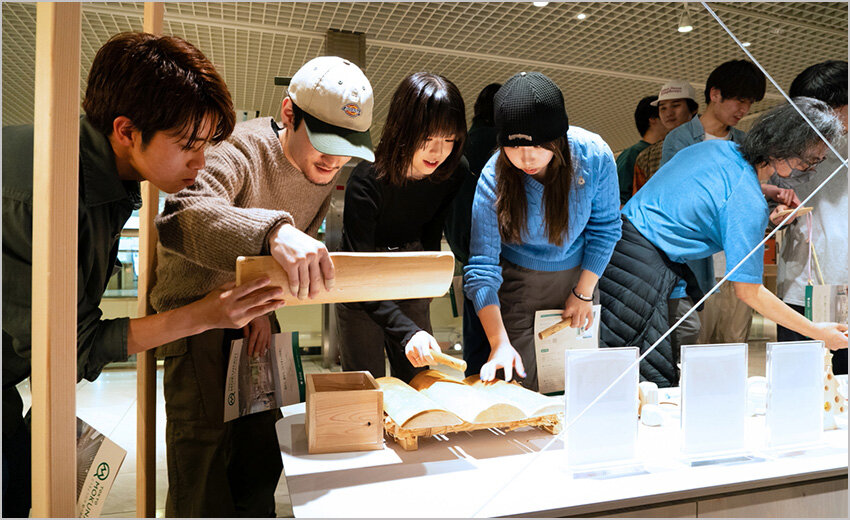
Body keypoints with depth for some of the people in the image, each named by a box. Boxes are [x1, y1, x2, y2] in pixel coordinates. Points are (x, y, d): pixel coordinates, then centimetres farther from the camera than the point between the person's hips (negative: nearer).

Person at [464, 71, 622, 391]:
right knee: (519, 382, 0)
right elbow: (481, 267, -24)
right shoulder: (494, 178, -25)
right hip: (519, 280, -1)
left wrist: (584, 293, -2)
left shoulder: (595, 156, -21)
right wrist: (499, 344, -32)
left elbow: (605, 228, -5)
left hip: (577, 273, 2)